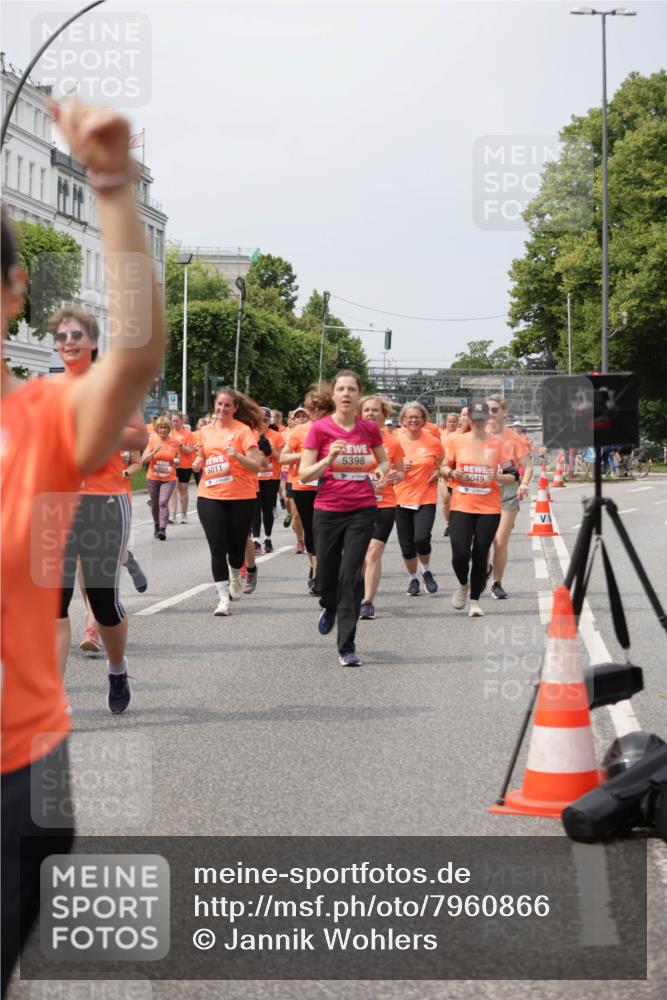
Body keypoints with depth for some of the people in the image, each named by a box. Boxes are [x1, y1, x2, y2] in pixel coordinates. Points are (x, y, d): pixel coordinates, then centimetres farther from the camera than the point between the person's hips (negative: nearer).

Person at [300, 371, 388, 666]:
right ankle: (329, 608, 47)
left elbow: (384, 461, 20)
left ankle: (346, 648, -2)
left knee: (351, 576, -8)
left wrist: (381, 471, -2)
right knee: (326, 577, 9)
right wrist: (329, 459, -21)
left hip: (362, 511, 0)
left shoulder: (369, 429, 1)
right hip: (328, 511, 0)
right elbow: (304, 474, -6)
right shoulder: (320, 428, -6)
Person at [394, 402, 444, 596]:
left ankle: (426, 571, 12)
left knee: (421, 538, -17)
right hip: (401, 498, 2)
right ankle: (413, 579, 27)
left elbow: (444, 461, 18)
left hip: (426, 498, -2)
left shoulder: (433, 441, -1)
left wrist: (438, 472, -1)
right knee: (406, 544, 4)